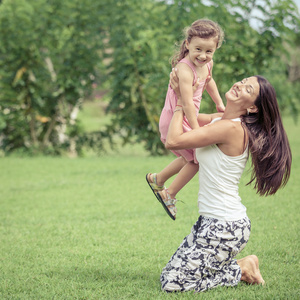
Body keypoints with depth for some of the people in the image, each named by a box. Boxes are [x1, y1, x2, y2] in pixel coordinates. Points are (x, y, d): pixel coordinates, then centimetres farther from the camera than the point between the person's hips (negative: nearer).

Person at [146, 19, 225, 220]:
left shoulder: (208, 64, -1)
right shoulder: (185, 69, -30)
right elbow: (187, 102, -33)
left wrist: (219, 104, 30)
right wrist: (196, 130, -31)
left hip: (188, 119, 9)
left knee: (190, 158, 25)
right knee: (197, 158, -3)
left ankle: (157, 179, 45)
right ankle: (171, 194, 13)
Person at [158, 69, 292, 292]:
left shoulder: (231, 128, -21)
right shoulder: (219, 120, 7)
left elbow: (173, 141, -20)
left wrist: (180, 100, -6)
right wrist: (179, 91, 1)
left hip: (225, 228, -10)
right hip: (212, 222, 10)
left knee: (172, 282, -9)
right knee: (173, 270, 16)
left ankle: (242, 271, 6)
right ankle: (242, 265, 20)